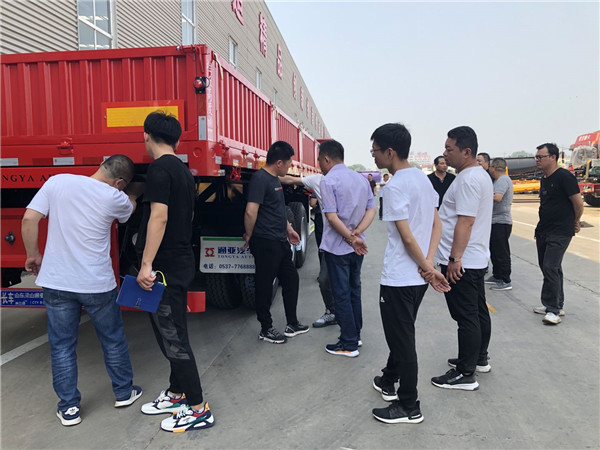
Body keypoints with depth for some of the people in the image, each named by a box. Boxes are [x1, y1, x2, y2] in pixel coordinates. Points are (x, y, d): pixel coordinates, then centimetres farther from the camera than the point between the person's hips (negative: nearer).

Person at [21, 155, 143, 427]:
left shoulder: (57, 182, -4)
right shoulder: (115, 198, -10)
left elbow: (29, 219, -5)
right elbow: (130, 206, 14)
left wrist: (33, 254, 9)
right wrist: (135, 192, 35)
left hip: (56, 282, 2)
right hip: (97, 285, -2)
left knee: (62, 345, 14)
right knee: (113, 340, 18)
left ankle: (69, 408, 22)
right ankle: (124, 393, 33)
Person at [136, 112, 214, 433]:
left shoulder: (160, 169, -13)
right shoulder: (183, 171, 14)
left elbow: (159, 216, -22)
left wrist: (146, 264, -21)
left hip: (164, 266, -10)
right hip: (181, 262, 10)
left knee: (172, 337, -2)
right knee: (171, 333, 19)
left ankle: (198, 409, 8)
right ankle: (177, 394, 33)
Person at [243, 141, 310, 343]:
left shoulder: (275, 179, 14)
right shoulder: (260, 179, -18)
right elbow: (251, 212, -25)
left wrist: (288, 229, 25)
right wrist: (249, 235, -13)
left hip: (280, 242, 10)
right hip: (265, 243, -10)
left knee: (291, 279, 16)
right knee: (265, 285, 3)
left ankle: (292, 324, 30)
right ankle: (266, 330, 18)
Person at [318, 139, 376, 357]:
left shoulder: (328, 180, -14)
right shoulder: (361, 179, 8)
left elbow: (332, 217, -21)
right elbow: (371, 211, 3)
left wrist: (351, 238, -15)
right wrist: (356, 234, -9)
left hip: (337, 247, -7)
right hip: (357, 247, 7)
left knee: (342, 295, 3)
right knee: (354, 290, 19)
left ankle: (348, 345, 12)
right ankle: (355, 335, 30)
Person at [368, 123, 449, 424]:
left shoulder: (394, 187, -19)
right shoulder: (422, 178, 8)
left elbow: (407, 237, -21)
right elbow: (436, 224, 7)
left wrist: (428, 269, -10)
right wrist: (429, 263, -2)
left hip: (398, 278, -9)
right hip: (418, 276, 9)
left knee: (402, 340, 5)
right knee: (401, 335, 23)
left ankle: (409, 407, 19)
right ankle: (389, 381, 42)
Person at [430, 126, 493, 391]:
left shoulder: (468, 179, -19)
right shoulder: (480, 175, 15)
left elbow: (465, 222, -25)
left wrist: (454, 258, -24)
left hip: (461, 262, -11)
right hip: (477, 259, 11)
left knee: (467, 317, -3)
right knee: (478, 312, 19)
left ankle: (466, 374, 8)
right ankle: (480, 359, 34)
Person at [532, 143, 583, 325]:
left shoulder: (564, 177, -13)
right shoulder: (544, 180, 13)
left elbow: (578, 203, -11)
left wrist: (575, 222, 4)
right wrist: (540, 229, 18)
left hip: (560, 233, -9)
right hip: (543, 231, 9)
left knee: (550, 268, -13)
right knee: (548, 268, 14)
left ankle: (553, 310, -6)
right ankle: (557, 305, 25)